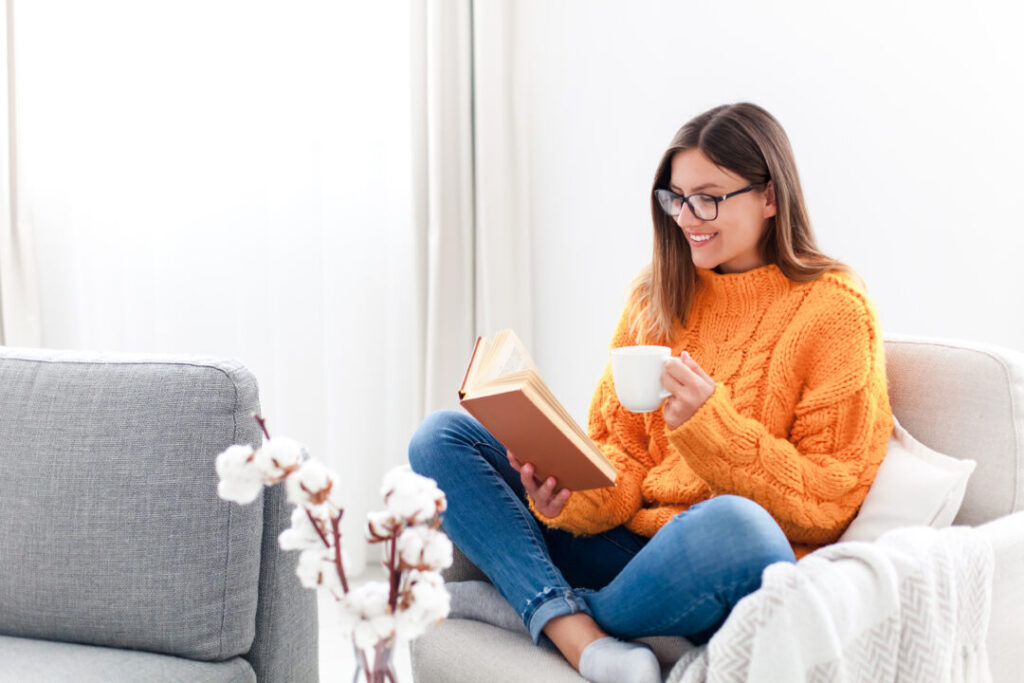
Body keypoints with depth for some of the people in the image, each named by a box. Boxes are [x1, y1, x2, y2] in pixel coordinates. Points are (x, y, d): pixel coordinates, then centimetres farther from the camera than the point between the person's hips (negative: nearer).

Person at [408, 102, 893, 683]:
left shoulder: (834, 309, -4)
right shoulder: (655, 296, 12)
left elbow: (831, 505, -8)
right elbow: (622, 453, 10)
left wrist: (710, 424, -20)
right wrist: (573, 499, -13)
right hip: (629, 542, 6)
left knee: (732, 523, -42)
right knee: (442, 437, -4)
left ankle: (548, 615, -13)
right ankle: (578, 635, -25)